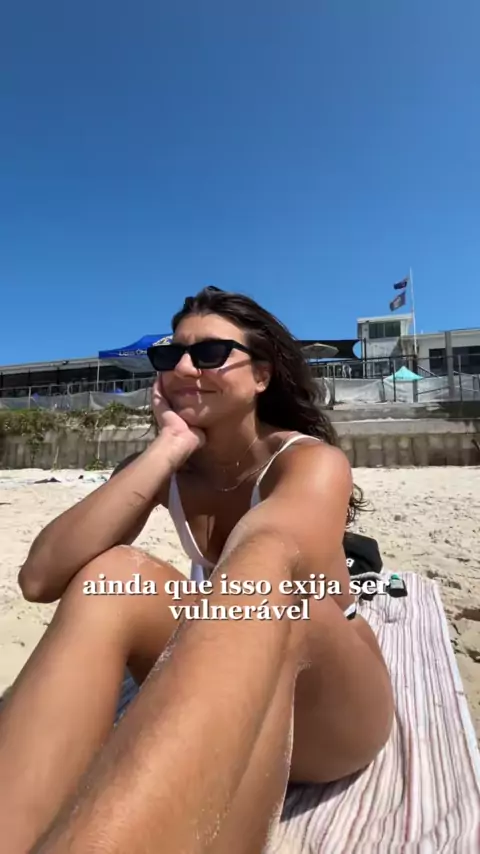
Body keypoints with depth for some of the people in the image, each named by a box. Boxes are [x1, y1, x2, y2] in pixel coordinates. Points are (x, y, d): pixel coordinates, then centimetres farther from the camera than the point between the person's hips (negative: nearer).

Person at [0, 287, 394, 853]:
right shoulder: (168, 470, -4)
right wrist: (166, 448, -24)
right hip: (222, 696, 3)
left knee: (262, 571, -38)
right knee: (111, 576, -27)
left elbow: (263, 572, -40)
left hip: (330, 711, -2)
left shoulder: (312, 461, -17)